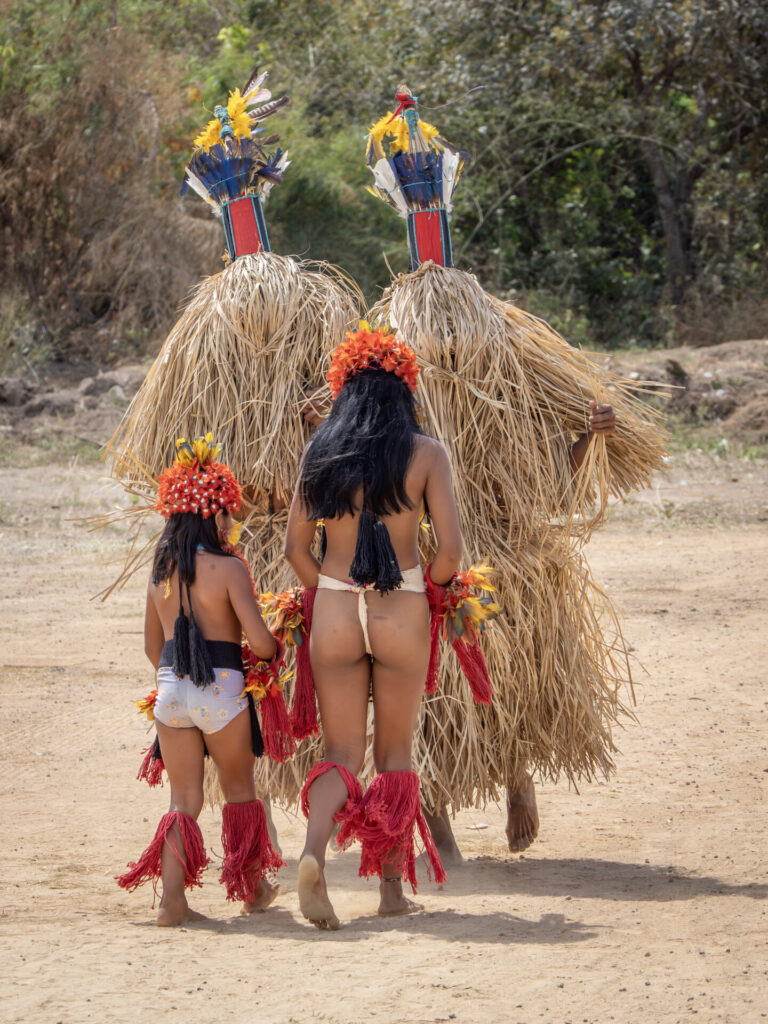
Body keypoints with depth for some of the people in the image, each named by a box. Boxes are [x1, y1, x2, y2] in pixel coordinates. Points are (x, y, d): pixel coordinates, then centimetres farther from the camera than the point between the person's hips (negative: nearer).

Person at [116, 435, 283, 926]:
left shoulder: (161, 571, 8)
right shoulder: (228, 568, -11)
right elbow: (260, 641, -16)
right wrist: (273, 651, 6)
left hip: (170, 686, 5)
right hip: (221, 686, -5)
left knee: (184, 799, 8)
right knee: (240, 791, 15)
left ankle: (173, 900, -5)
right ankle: (253, 889, 27)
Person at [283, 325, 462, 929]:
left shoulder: (320, 453, 3)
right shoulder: (425, 453, -3)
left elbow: (296, 546, 5)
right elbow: (451, 552, -9)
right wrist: (425, 591, 10)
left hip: (333, 612, 1)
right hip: (401, 615, -1)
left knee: (341, 755, 6)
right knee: (395, 754, 14)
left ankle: (314, 851, -22)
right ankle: (393, 887, 16)